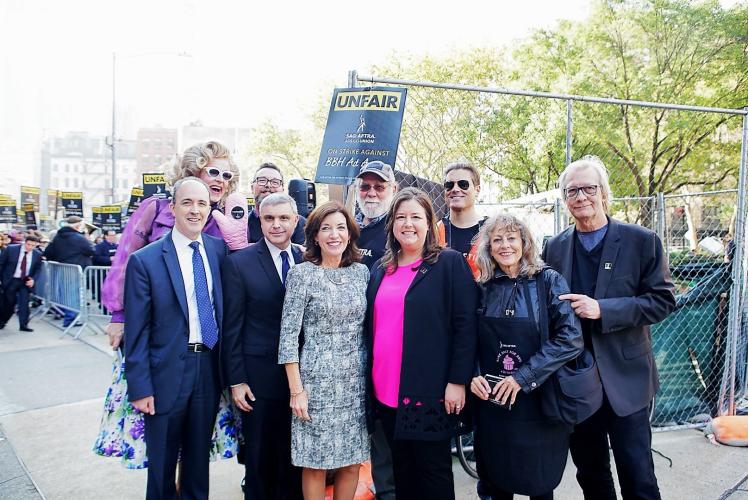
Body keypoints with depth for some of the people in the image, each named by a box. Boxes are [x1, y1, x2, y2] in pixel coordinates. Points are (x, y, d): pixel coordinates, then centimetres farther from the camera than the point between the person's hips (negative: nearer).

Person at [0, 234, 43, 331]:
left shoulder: (37, 254, -5)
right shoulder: (11, 249, -11)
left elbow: (38, 268, 6)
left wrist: (33, 279, -10)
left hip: (26, 281, 1)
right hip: (10, 280, -1)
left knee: (24, 302, -5)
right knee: (9, 302, 9)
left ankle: (23, 325, 3)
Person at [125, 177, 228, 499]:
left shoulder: (219, 250, 1)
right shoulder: (145, 260, -10)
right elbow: (136, 330, -9)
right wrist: (140, 388, -10)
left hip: (210, 368, 3)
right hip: (167, 373, -3)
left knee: (199, 456, 20)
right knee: (162, 462, 15)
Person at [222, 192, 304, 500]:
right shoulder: (239, 263, -6)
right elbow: (231, 327, -5)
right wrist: (236, 380, -7)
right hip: (258, 378, -2)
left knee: (294, 455, 14)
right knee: (259, 458, 13)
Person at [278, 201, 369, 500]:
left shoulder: (361, 272, 5)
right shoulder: (302, 273, -7)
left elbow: (367, 327, 11)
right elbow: (288, 335, -8)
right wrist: (296, 390, -10)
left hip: (356, 380, 4)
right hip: (317, 380, -4)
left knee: (352, 462, 12)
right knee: (315, 464, 6)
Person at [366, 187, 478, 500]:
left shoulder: (450, 263, -5)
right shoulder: (380, 269, 11)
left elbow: (465, 325, -9)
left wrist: (457, 381, -13)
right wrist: (370, 380, 12)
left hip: (430, 391, -5)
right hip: (386, 391, 5)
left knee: (433, 469, 8)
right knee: (401, 469, 16)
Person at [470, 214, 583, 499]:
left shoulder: (549, 281, -6)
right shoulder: (483, 288, 3)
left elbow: (571, 339, -14)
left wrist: (523, 377, -18)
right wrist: (473, 375, -9)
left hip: (538, 400, -2)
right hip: (491, 404, 3)